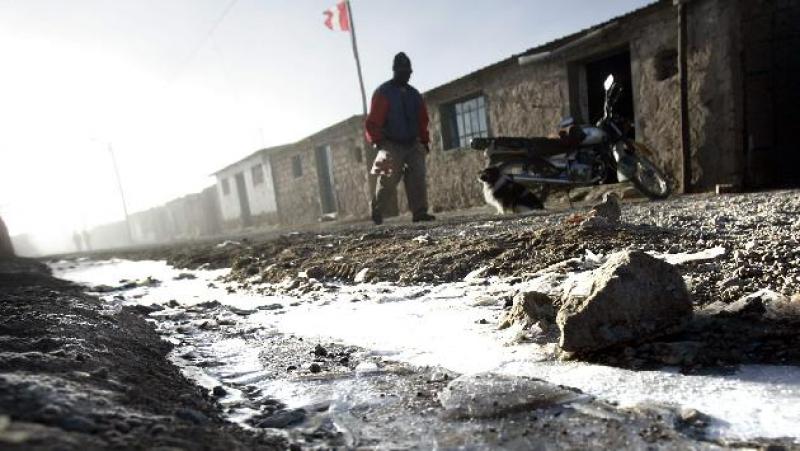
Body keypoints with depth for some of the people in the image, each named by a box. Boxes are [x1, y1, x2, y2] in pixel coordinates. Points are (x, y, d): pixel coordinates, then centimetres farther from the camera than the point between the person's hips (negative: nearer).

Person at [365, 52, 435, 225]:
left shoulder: (414, 94, 15)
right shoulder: (383, 93, -3)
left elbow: (422, 120, 18)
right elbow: (373, 121, -8)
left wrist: (424, 140, 11)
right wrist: (377, 141, -14)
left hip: (412, 144, 5)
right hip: (392, 146, -5)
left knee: (418, 178, -6)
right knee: (388, 180, -5)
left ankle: (419, 212, -4)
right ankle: (376, 212, 11)